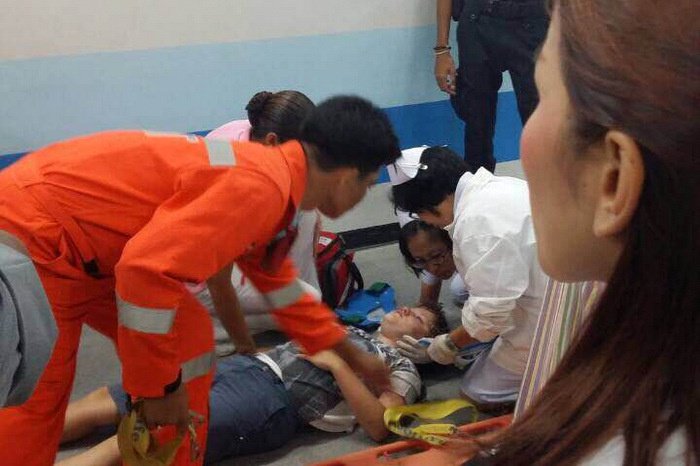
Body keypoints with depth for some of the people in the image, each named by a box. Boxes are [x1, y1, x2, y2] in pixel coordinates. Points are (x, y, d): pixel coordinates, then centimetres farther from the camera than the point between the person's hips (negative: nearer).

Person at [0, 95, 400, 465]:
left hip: (81, 239, 10)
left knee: (187, 340, 9)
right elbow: (148, 269, -32)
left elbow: (285, 290, 24)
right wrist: (160, 385, -19)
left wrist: (356, 360, 33)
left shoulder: (272, 176, 9)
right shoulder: (260, 187, -24)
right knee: (36, 401, -4)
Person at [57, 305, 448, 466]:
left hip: (273, 401, -8)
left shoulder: (403, 367, 11)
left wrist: (337, 364, -7)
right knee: (102, 403, -2)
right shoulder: (354, 332, 32)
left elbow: (378, 426, -8)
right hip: (244, 365, 8)